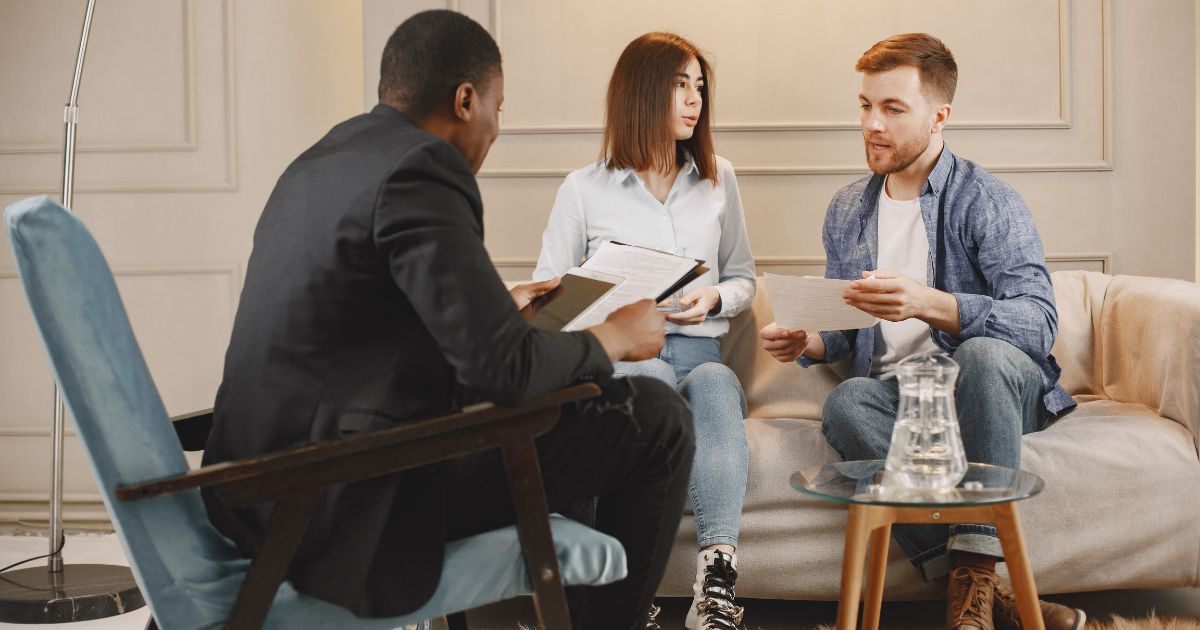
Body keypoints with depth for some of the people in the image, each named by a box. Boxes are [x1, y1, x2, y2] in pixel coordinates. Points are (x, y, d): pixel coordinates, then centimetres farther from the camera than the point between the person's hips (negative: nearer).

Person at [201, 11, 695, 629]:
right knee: (656, 417, -4)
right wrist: (616, 335, -4)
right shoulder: (419, 169, -17)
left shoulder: (322, 159, 12)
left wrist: (497, 306, 31)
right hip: (356, 507, -10)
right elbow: (503, 367, -22)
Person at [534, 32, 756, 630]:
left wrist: (714, 300, -1)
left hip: (699, 350, 2)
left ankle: (718, 577, -50)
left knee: (714, 382, -36)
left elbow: (743, 277, 22)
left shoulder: (718, 180, 17)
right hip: (616, 356, -1)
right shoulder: (585, 188, 8)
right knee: (651, 379, -38)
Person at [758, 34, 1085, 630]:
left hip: (992, 387, -3)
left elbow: (1039, 322, -18)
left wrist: (928, 303, -32)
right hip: (896, 392, 4)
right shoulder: (847, 211, 15)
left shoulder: (987, 201, -4)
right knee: (846, 404, -32)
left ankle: (972, 579, -36)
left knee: (984, 353, -38)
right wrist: (805, 341, -3)